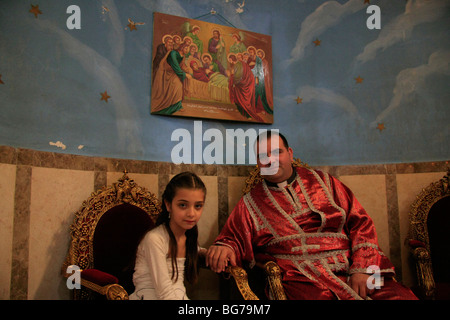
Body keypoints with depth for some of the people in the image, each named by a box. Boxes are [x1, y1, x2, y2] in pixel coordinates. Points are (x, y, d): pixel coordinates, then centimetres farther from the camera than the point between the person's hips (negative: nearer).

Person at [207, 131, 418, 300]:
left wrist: (361, 268, -2)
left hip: (351, 271, 3)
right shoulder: (250, 203, 14)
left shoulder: (322, 182, 16)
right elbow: (233, 239, 9)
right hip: (299, 278, -2)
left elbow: (360, 222, 11)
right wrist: (223, 249, -16)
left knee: (402, 296, -19)